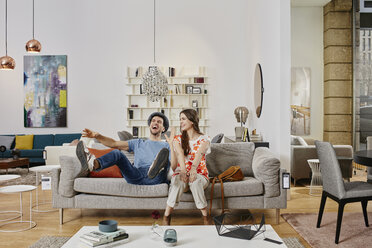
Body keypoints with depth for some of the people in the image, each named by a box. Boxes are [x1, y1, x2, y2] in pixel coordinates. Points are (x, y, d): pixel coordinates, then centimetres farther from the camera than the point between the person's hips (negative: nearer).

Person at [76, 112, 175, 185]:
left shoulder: (166, 146, 24)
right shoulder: (138, 143, 32)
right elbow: (114, 143, 22)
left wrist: (172, 145, -8)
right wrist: (97, 135, 5)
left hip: (154, 178, -2)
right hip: (136, 175, 2)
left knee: (164, 152, -30)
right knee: (117, 153, -21)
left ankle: (156, 169, -66)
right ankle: (94, 164, -53)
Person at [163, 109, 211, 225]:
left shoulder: (204, 139, 1)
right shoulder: (177, 139, 6)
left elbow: (200, 153, -21)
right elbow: (180, 153, -16)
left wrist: (193, 168, -41)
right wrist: (183, 170, -36)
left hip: (200, 175, -1)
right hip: (180, 172, 1)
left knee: (195, 181, -36)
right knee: (179, 181, -35)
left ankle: (205, 216, -23)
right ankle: (166, 216, -25)